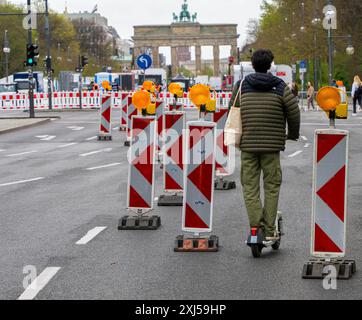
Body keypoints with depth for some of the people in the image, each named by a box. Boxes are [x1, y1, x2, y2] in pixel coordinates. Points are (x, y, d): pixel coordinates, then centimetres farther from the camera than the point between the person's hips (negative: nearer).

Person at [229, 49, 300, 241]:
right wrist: (293, 134, 16)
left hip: (247, 144, 1)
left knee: (250, 185, 6)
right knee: (271, 186, 7)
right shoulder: (280, 87, -1)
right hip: (272, 146, -1)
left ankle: (256, 225, -6)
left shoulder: (242, 86, 4)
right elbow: (293, 112, -1)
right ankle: (269, 230, 6)